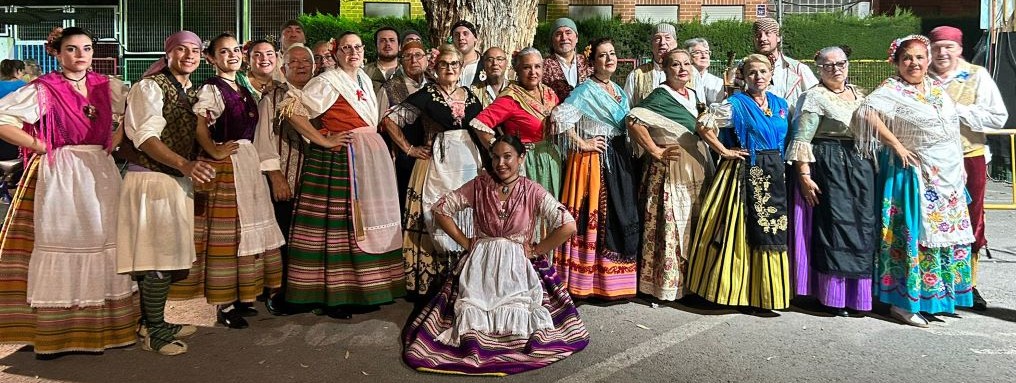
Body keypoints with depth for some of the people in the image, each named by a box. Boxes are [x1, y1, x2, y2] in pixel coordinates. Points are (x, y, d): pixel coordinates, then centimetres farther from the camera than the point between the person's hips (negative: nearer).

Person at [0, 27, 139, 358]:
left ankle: (106, 325, 18)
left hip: (101, 174, 5)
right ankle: (54, 335, 9)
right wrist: (42, 147, -11)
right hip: (59, 178, -5)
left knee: (103, 246, 7)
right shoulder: (43, 90, -7)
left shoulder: (105, 86, 7)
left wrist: (113, 144, 9)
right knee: (61, 248, 0)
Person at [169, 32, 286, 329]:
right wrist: (216, 152, -20)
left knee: (245, 229, 11)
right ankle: (223, 305, 4)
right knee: (225, 233, -4)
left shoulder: (243, 90, 17)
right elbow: (198, 124, -22)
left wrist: (251, 157, 8)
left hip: (248, 161, 8)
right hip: (223, 166, -8)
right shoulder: (211, 88, -7)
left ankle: (239, 298, 21)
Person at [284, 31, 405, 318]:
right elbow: (295, 113, -15)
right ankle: (332, 297, 2)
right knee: (337, 225, -6)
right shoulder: (327, 82, -7)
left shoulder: (364, 79, 16)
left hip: (368, 161, 8)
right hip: (337, 160, -8)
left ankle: (360, 290, 20)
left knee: (363, 224, 10)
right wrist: (323, 141, -15)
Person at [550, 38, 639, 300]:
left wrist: (628, 152, 13)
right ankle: (590, 282, 2)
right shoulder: (586, 90, -8)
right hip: (594, 160, -8)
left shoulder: (619, 90, 17)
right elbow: (560, 116, -22)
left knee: (623, 217, 8)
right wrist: (582, 143, -17)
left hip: (620, 161, 8)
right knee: (595, 217, -6)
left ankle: (616, 281, 18)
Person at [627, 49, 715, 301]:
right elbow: (633, 121, -23)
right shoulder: (660, 96, -10)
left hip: (697, 171, 8)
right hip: (670, 171, -8)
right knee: (671, 226, -5)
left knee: (693, 227, 12)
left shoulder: (694, 96, 15)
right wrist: (655, 151, -19)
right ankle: (665, 284, 5)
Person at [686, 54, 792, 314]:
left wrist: (779, 166, 10)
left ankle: (764, 293, 18)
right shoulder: (736, 104, -7)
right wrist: (724, 151, -12)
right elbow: (703, 126, -15)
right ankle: (744, 294, 4)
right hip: (745, 173, -6)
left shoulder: (780, 105, 12)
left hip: (773, 175, 6)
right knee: (743, 232, -4)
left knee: (771, 232, 8)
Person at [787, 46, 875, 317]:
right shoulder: (814, 97, -5)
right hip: (829, 166, -7)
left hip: (862, 167, 7)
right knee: (835, 228, -6)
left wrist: (874, 168, 14)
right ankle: (833, 296, 4)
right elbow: (802, 140, -11)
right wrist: (805, 176, -18)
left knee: (863, 228, 7)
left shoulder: (858, 94, 17)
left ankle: (856, 292, 18)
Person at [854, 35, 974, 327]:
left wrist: (960, 168, 15)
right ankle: (904, 302, 3)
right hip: (914, 174, -7)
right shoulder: (892, 90, -12)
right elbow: (865, 112, -30)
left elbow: (953, 129, 20)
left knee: (947, 233, 13)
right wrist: (896, 145, -24)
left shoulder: (938, 89, 11)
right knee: (914, 234, -6)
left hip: (948, 175, 7)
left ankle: (944, 294, 27)